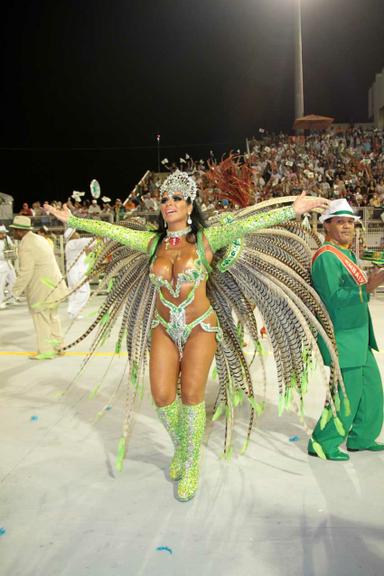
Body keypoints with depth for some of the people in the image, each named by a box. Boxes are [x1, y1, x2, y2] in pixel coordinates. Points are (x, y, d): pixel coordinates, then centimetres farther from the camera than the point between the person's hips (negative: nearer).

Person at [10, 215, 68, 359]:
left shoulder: (26, 246, -18)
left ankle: (46, 351, 12)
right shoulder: (39, 239, 10)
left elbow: (25, 273, -19)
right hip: (53, 284, 9)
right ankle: (57, 345, 30)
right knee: (52, 316, 19)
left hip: (42, 288, -9)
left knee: (41, 319, 3)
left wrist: (16, 290, -7)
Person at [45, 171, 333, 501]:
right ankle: (181, 448, 33)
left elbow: (245, 225, -21)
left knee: (192, 396, 1)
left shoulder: (205, 238, -9)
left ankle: (191, 467, 23)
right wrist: (71, 219, 9)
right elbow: (110, 230, 5)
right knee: (162, 396, 2)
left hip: (201, 327, -3)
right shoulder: (152, 242, 1)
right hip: (163, 328, 3)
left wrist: (292, 210, -31)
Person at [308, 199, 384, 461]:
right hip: (341, 337, -9)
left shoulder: (346, 254, 14)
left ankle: (361, 438, 31)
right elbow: (333, 298, -23)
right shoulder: (327, 257, -16)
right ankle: (322, 444, 13)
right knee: (348, 392, -4)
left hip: (358, 336, 10)